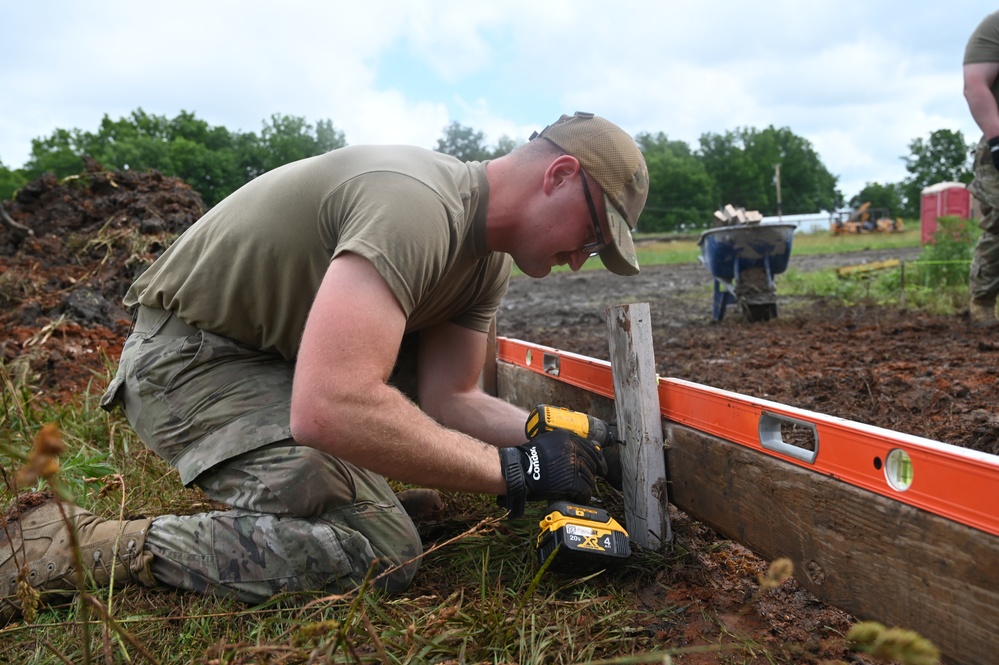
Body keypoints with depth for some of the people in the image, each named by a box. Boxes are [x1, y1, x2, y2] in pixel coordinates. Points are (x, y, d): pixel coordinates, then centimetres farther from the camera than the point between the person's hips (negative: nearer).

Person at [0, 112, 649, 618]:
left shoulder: (489, 263, 3)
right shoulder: (415, 205, -30)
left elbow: (448, 399, 2)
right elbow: (328, 411, -39)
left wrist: (558, 436, -12)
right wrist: (512, 469, -29)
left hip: (283, 345, 10)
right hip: (190, 358, -9)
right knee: (381, 553, -19)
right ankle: (86, 544, -10)